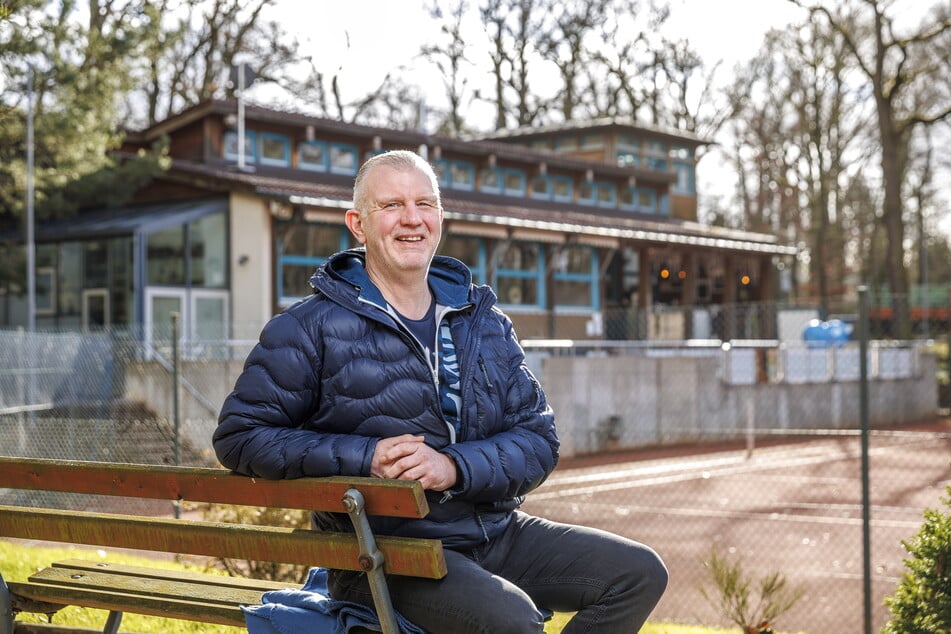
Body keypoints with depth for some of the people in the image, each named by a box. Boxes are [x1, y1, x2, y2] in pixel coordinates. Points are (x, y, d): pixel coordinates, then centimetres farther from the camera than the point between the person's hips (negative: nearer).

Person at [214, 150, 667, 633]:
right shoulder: (312, 328, -3)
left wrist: (453, 466, -16)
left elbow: (539, 439, 5)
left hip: (497, 534, 6)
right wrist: (365, 457, -16)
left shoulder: (486, 324, 11)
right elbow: (240, 435, -5)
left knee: (640, 572, -5)